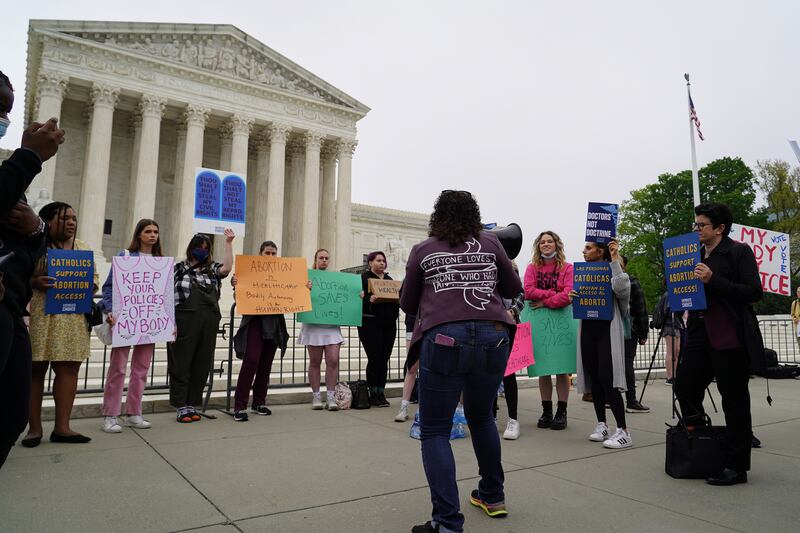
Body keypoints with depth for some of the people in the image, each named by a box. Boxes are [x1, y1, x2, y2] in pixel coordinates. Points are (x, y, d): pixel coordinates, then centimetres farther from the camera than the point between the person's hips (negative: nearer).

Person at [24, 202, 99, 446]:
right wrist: (35, 282, -20)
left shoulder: (83, 248, 14)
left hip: (74, 318, 4)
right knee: (36, 369, 3)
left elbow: (95, 277, 15)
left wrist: (90, 286, -5)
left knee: (69, 369, 2)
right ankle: (34, 427, 13)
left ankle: (62, 427, 8)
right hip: (42, 316, -3)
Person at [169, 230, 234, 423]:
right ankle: (181, 406, 11)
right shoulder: (179, 268, 7)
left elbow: (227, 268, -9)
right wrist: (170, 323, -4)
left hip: (209, 322, 3)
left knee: (202, 364, 6)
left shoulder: (212, 269, 13)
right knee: (181, 364, 2)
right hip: (185, 322, -2)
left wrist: (228, 243, -8)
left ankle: (192, 405, 18)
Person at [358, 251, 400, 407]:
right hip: (371, 323, -5)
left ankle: (381, 393, 13)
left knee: (384, 360, 6)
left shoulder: (389, 279, 19)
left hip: (389, 324, 5)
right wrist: (369, 300, -26)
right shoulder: (364, 278, 1)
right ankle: (373, 395, 5)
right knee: (374, 359, -6)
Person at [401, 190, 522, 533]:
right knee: (481, 418, 25)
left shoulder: (422, 251, 9)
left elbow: (407, 305, 17)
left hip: (444, 340, -3)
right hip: (493, 338, 3)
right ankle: (493, 496, 40)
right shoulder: (491, 243, 12)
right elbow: (514, 290, 21)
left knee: (434, 431, 8)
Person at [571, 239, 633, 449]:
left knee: (608, 379, -11)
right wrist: (572, 297, -2)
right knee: (594, 378, 9)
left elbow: (621, 288, -25)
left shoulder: (611, 269, -4)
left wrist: (615, 260, -21)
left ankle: (623, 432, -4)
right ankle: (601, 424, 21)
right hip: (587, 327, 6)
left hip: (607, 328, -6)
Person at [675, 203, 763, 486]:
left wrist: (712, 281, -21)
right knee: (684, 387, 5)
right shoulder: (696, 253, 13)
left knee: (734, 399, 3)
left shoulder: (739, 251, -5)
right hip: (700, 332, 7)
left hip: (731, 336, -6)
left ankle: (736, 467, 13)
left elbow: (754, 292, -13)